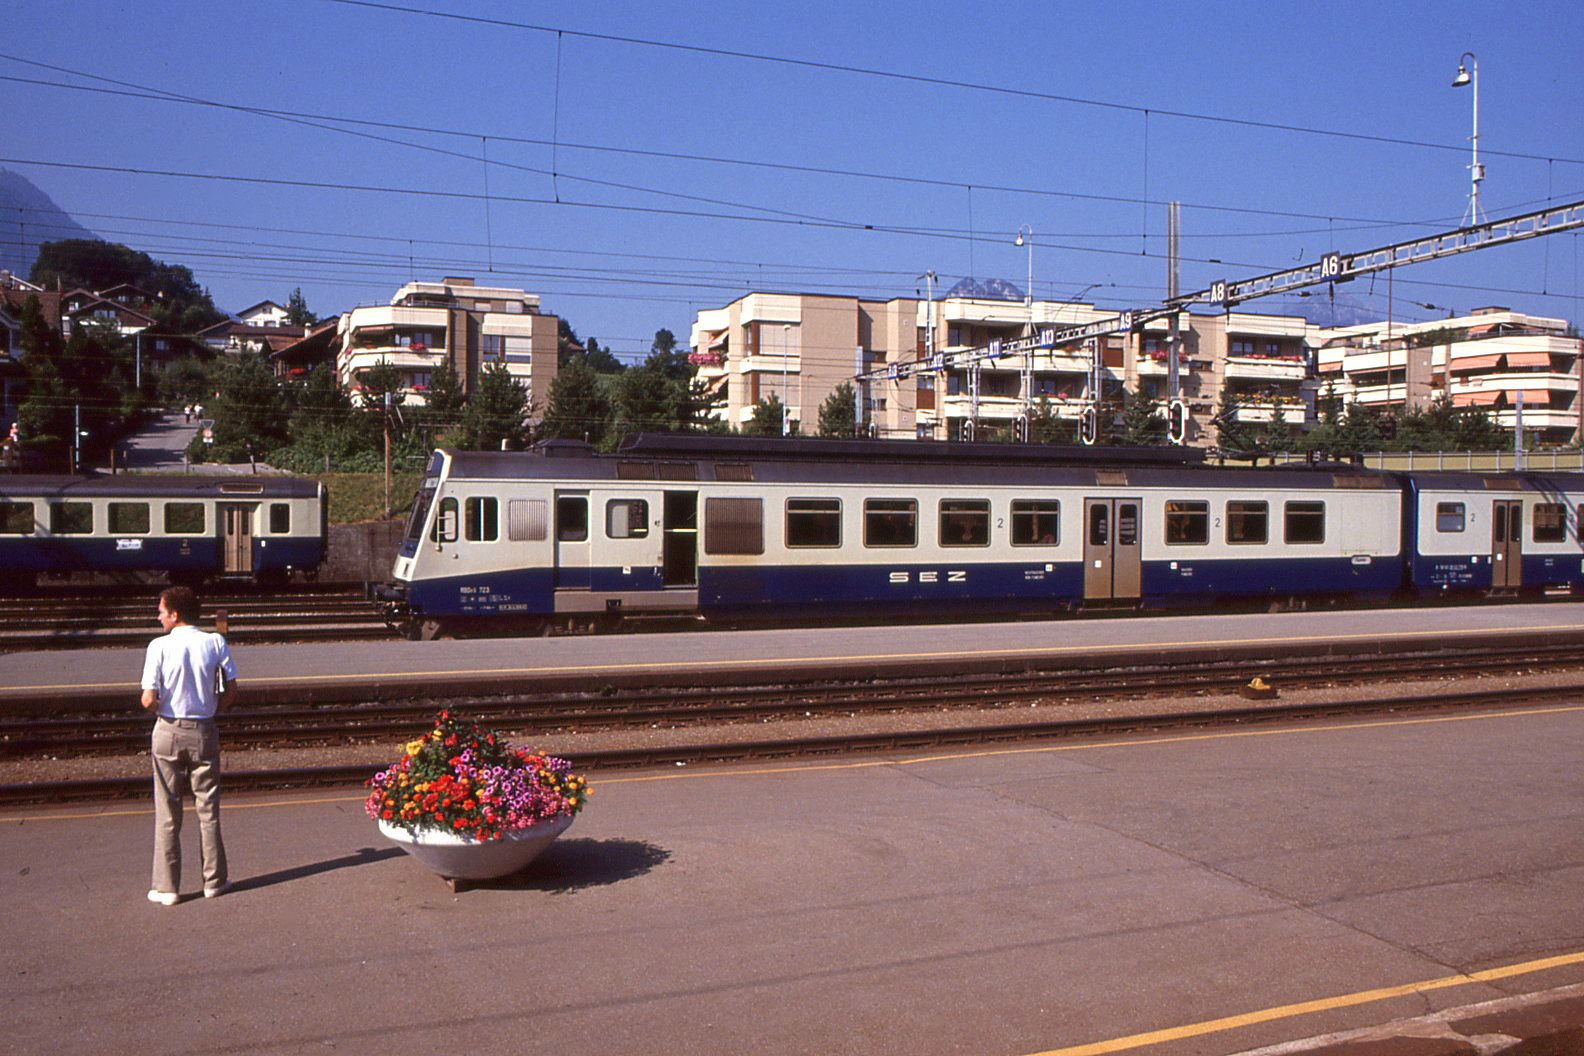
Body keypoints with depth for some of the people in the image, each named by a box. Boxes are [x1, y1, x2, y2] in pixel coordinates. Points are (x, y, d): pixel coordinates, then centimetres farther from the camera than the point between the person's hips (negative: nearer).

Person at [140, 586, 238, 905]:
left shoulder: (160, 646, -11)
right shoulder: (215, 643, -4)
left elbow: (149, 700, -14)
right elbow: (230, 691, -2)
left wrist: (155, 707, 7)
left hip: (169, 733, -2)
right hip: (204, 732, 2)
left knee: (167, 812, 7)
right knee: (208, 809, 12)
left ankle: (167, 887, 12)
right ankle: (214, 881, 19)